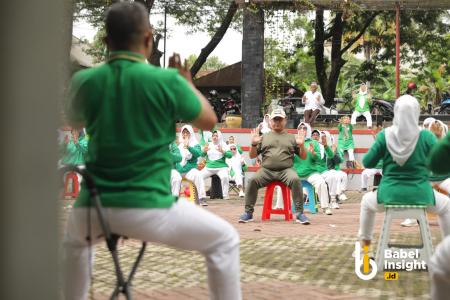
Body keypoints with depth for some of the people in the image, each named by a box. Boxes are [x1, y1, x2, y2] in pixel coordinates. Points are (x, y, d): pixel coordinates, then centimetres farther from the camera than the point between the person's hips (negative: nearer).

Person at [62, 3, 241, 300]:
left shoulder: (84, 81, 0)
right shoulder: (167, 80, -10)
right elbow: (209, 121, 6)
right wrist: (187, 81, 21)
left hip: (94, 207, 4)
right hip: (148, 208, -4)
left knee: (76, 240, 38)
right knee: (225, 240, 16)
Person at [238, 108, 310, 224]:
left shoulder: (291, 138, 16)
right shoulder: (264, 137, 19)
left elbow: (303, 157, 12)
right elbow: (252, 156, 14)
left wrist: (301, 145, -8)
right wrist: (254, 144, -5)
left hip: (286, 170, -1)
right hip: (266, 170, 1)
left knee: (295, 180, -32)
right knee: (252, 180, -26)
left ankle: (300, 213, -25)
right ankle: (248, 213, -16)